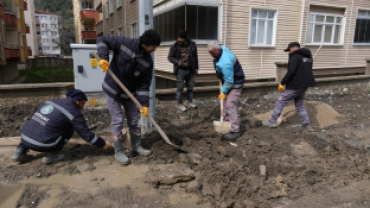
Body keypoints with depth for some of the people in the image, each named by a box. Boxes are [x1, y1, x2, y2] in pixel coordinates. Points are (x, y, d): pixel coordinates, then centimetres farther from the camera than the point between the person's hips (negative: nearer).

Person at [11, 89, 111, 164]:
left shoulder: (52, 101, 15)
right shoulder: (73, 112, -5)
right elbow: (86, 134, -2)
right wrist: (104, 144, 10)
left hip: (24, 137, 7)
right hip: (41, 144, -6)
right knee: (68, 128, 9)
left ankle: (21, 150, 22)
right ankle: (51, 154, 4)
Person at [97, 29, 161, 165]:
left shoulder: (148, 62, -11)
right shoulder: (123, 43, -20)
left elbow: (144, 85, -9)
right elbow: (102, 40, -13)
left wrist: (144, 103, -17)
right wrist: (104, 57, -30)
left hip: (129, 93, 4)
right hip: (113, 91, -4)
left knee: (133, 120, 11)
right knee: (118, 121, -2)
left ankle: (137, 146, 31)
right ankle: (118, 152, 13)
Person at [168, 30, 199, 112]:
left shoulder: (192, 45, 2)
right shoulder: (175, 46, -6)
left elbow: (195, 57, 11)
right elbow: (170, 57, -1)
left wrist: (196, 68, 10)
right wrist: (177, 62, -19)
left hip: (190, 70, 3)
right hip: (180, 70, -3)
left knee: (190, 87, 12)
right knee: (180, 87, -2)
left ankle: (190, 101, 30)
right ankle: (180, 103, 12)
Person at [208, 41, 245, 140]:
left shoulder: (225, 63, -35)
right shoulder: (223, 48, -6)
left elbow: (229, 81, -28)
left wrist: (223, 92, -17)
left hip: (235, 84, -10)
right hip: (228, 80, 10)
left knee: (230, 105, -13)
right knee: (225, 103, 18)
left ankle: (235, 131, -9)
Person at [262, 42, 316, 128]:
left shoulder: (295, 56, -13)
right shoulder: (309, 56, 14)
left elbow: (291, 72, -23)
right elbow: (307, 71, 20)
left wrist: (282, 83, -19)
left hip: (294, 86, -8)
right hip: (304, 86, 8)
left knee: (280, 101, 1)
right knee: (299, 104, 21)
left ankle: (272, 121, 4)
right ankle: (306, 123, 20)